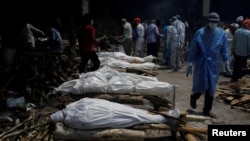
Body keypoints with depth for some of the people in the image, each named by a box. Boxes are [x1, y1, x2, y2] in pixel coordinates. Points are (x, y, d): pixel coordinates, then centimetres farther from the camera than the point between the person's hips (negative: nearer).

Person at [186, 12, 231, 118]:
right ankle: (193, 97, 32)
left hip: (214, 64, 3)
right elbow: (193, 49, -7)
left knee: (211, 88, 8)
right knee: (202, 86, -3)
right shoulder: (200, 33, -10)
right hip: (201, 64, -3)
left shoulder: (221, 34, -2)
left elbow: (224, 49, 5)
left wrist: (227, 62, -3)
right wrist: (190, 65, -7)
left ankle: (207, 110, 22)